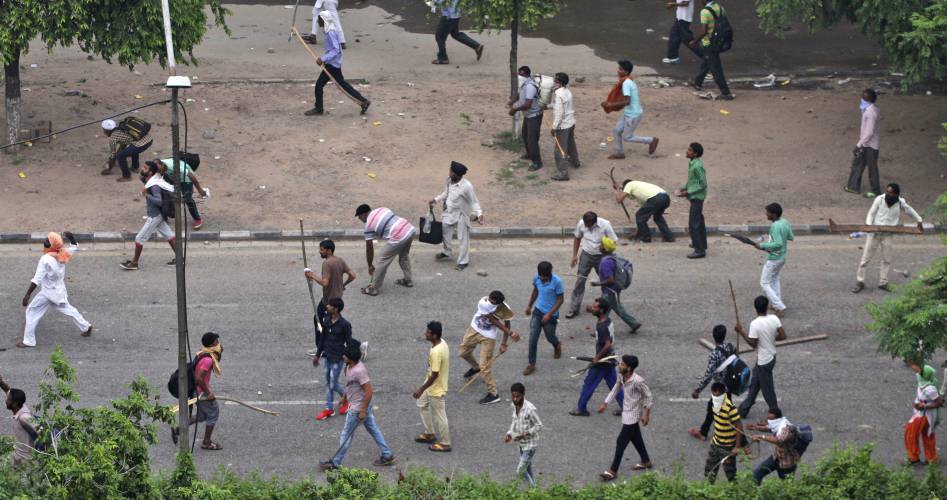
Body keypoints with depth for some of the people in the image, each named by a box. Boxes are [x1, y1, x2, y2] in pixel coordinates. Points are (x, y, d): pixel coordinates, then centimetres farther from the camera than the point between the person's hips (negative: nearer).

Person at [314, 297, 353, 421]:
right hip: (327, 356, 7)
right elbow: (322, 339, 14)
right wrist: (317, 355, 18)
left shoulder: (344, 324, -16)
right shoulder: (326, 321, 3)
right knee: (329, 383, 14)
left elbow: (349, 343, -10)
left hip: (337, 358, -7)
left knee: (332, 384, -2)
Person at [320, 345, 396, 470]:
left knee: (346, 435, 3)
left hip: (357, 408, -10)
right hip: (363, 406, 10)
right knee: (373, 429, 17)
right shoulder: (350, 366, 0)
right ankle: (387, 455, 25)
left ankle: (335, 463, 14)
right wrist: (345, 397, 29)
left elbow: (369, 391, -29)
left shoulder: (359, 371, -30)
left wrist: (363, 411, -25)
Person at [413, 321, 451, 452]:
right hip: (432, 384, 10)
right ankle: (429, 433, 40)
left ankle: (445, 444, 25)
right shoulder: (442, 342, -7)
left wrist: (421, 389, -21)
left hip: (436, 388, -10)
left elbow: (434, 375, -30)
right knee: (422, 404, 27)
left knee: (439, 415, 8)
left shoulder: (436, 352, -36)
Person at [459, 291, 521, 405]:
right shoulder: (483, 303, -31)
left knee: (485, 366, -8)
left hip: (488, 337, -3)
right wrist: (510, 333, -28)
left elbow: (506, 325, -6)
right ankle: (475, 367, 55)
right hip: (474, 330, 3)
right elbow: (495, 321, -27)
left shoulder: (505, 309, -25)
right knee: (464, 352, 23)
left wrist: (503, 343, -9)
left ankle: (493, 394, 0)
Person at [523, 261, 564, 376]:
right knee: (533, 338, -3)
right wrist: (529, 305, 21)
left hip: (551, 315, -3)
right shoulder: (536, 278, -10)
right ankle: (531, 364, 8)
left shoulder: (556, 282, -25)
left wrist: (549, 314, -20)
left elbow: (560, 300, -16)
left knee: (550, 337, 17)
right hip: (538, 311, 3)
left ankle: (557, 345, 53)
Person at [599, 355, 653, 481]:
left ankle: (613, 471, 3)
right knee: (636, 438, 22)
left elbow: (648, 396, -19)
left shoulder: (637, 381, -30)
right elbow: (615, 390, 11)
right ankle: (645, 462, 40)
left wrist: (646, 414, -15)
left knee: (621, 442, -3)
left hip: (632, 415, -8)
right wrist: (605, 403, 12)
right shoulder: (622, 377, -6)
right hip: (627, 412, 8)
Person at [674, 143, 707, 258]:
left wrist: (687, 193, -20)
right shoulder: (693, 163, 7)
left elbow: (703, 184, -20)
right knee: (699, 222, 22)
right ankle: (701, 244, 36)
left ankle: (700, 250, -7)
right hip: (695, 197, 10)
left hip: (697, 197, -10)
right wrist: (683, 188, 8)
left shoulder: (697, 166, -22)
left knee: (693, 224, -9)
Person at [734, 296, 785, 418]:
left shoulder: (755, 324, -25)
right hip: (772, 356, 7)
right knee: (753, 383, 20)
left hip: (763, 361, -7)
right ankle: (743, 409, 30)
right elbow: (783, 336, -6)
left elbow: (752, 343, -22)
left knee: (767, 389, 10)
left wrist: (741, 331, -12)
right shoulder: (774, 319, -8)